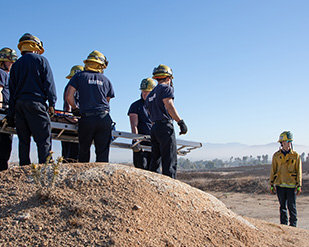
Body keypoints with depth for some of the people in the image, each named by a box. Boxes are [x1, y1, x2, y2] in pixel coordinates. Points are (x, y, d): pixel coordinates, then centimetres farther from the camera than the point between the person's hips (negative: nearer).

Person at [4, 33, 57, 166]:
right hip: (35, 103, -5)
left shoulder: (15, 65, 18)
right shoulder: (40, 60, 5)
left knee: (23, 140, 9)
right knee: (43, 139, -7)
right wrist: (52, 103, -6)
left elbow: (12, 90, 15)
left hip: (19, 104, 5)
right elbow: (48, 82, -4)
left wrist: (11, 112, 14)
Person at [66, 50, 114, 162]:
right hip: (104, 118, 1)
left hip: (87, 119, -1)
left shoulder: (79, 76, 8)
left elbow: (69, 96, 0)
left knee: (84, 151, 12)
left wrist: (75, 109, 16)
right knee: (103, 152, 3)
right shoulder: (106, 80, 15)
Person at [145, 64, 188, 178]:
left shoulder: (150, 95, 22)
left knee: (155, 160, 11)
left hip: (154, 128, 8)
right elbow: (169, 106, -15)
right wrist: (181, 122, -18)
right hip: (165, 126, -8)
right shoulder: (166, 88, -2)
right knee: (170, 161, -9)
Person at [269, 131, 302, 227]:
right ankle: (283, 225, 19)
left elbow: (299, 171, 2)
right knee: (282, 207, 10)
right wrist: (272, 184, 7)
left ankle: (293, 226, 12)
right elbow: (273, 171, 9)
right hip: (280, 185, 2)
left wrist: (299, 185, -3)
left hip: (291, 185, -2)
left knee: (292, 207, 1)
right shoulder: (276, 156, 5)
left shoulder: (295, 155, 1)